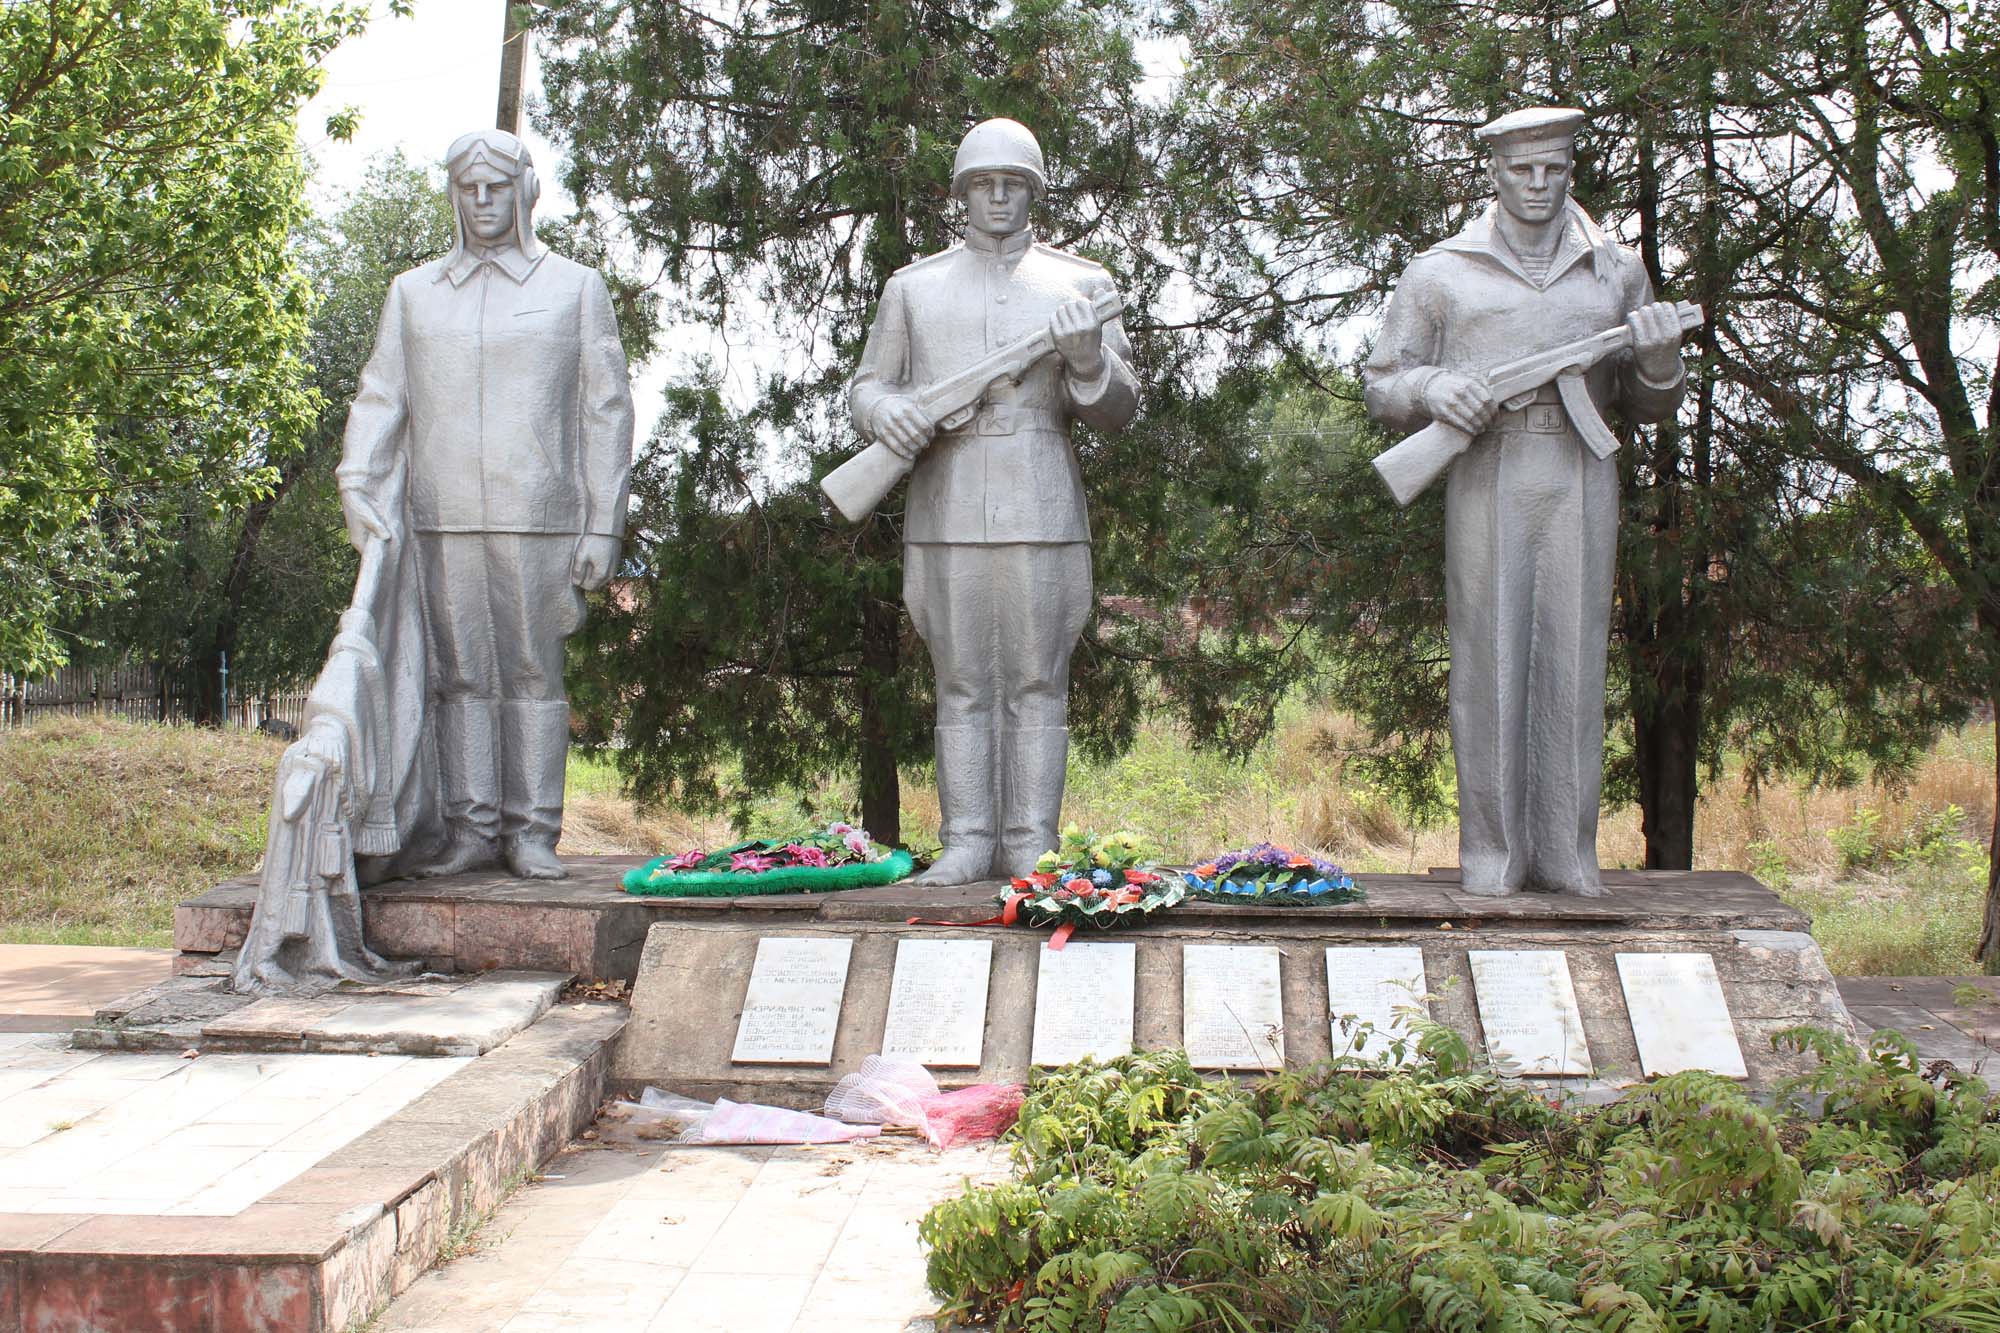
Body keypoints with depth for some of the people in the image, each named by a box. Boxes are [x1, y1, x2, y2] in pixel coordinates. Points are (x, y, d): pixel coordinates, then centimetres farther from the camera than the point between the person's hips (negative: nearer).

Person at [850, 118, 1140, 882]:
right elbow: (865, 385, 15)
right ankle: (966, 843, 8)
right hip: (944, 516, 1)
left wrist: (1089, 359, -13)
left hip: (1041, 517, -1)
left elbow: (1118, 410, 9)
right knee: (961, 686, 2)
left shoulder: (1079, 283, 13)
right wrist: (885, 409, -9)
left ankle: (1030, 847, 4)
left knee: (1037, 685, -1)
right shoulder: (913, 287, 16)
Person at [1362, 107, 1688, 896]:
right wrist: (1431, 389, -11)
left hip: (1580, 484, 2)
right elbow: (1382, 386, 11)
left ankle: (1567, 852, 8)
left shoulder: (1617, 273, 16)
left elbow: (1646, 407, 20)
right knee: (1488, 659, -3)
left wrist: (1661, 359, -2)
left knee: (1571, 660, 1)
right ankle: (1491, 849, 4)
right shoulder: (1440, 274, 9)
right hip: (1485, 482, -2)